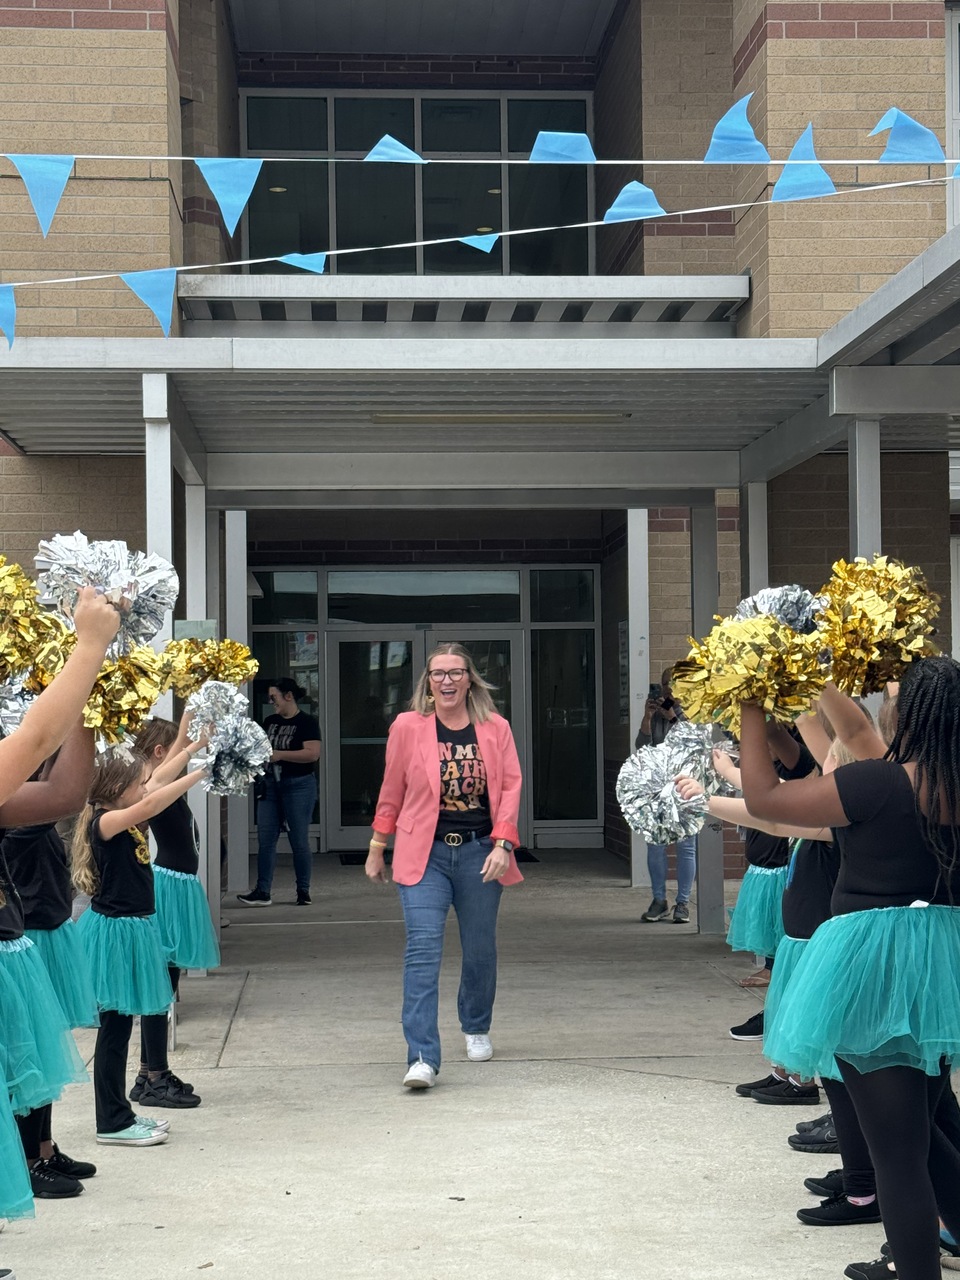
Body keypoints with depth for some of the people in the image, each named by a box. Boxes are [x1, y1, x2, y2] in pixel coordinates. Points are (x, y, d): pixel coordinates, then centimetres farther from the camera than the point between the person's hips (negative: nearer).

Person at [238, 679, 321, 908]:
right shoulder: (270, 722, 13)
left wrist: (279, 755, -22)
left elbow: (312, 753, -19)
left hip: (298, 785, -6)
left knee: (299, 840, 1)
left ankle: (303, 891, 11)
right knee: (265, 839, 0)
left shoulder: (307, 723, -7)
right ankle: (262, 892, -1)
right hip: (271, 785, 7)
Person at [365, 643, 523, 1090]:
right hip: (424, 854, -2)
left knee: (480, 949, 14)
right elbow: (391, 792, 7)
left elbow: (511, 786, 1)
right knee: (422, 950, -14)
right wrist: (376, 848, 12)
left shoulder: (495, 728, 2)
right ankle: (422, 1059, -17)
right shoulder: (407, 727, 0)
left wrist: (503, 844, -11)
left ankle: (476, 1029, 40)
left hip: (479, 854, 2)